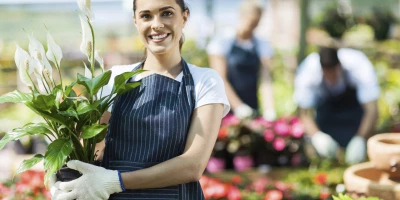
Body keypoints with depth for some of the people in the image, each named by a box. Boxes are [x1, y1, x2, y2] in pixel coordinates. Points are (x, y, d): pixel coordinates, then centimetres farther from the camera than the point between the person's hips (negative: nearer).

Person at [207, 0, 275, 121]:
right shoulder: (222, 42, -1)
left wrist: (269, 110, -15)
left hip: (252, 110, 3)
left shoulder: (263, 46, 9)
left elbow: (265, 81, -1)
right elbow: (220, 79, -7)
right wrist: (238, 106, -16)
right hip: (226, 111, -3)